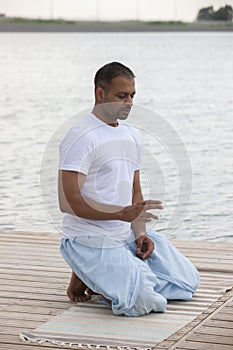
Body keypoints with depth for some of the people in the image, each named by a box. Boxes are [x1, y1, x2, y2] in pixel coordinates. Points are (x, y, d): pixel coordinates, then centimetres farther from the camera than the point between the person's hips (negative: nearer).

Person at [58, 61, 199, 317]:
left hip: (127, 236, 8)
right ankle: (86, 278, 4)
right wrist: (122, 214, -29)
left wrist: (140, 232, 0)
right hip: (89, 240, -8)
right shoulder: (80, 138, -14)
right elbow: (69, 202, -20)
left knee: (188, 281, 6)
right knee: (144, 301, -23)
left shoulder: (131, 136, 13)